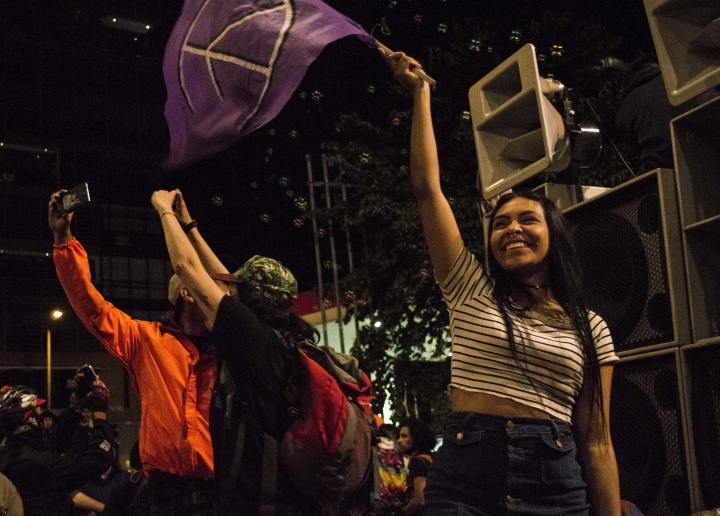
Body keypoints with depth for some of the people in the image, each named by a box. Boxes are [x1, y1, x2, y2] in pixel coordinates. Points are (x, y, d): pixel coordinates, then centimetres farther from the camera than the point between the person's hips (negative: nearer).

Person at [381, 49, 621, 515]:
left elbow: (596, 443, 7)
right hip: (464, 478, 0)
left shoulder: (589, 329, 9)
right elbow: (427, 188, 4)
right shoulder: (472, 292, 8)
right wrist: (420, 93, 8)